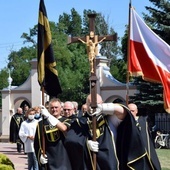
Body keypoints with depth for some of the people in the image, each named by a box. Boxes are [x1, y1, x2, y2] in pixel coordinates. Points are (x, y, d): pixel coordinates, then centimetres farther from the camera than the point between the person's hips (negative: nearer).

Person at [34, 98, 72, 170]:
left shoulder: (66, 121, 3)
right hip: (48, 161, 1)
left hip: (63, 160, -1)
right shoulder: (42, 123, 7)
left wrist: (49, 116, -26)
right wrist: (40, 155, -4)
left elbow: (64, 128, -21)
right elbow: (37, 142, 11)